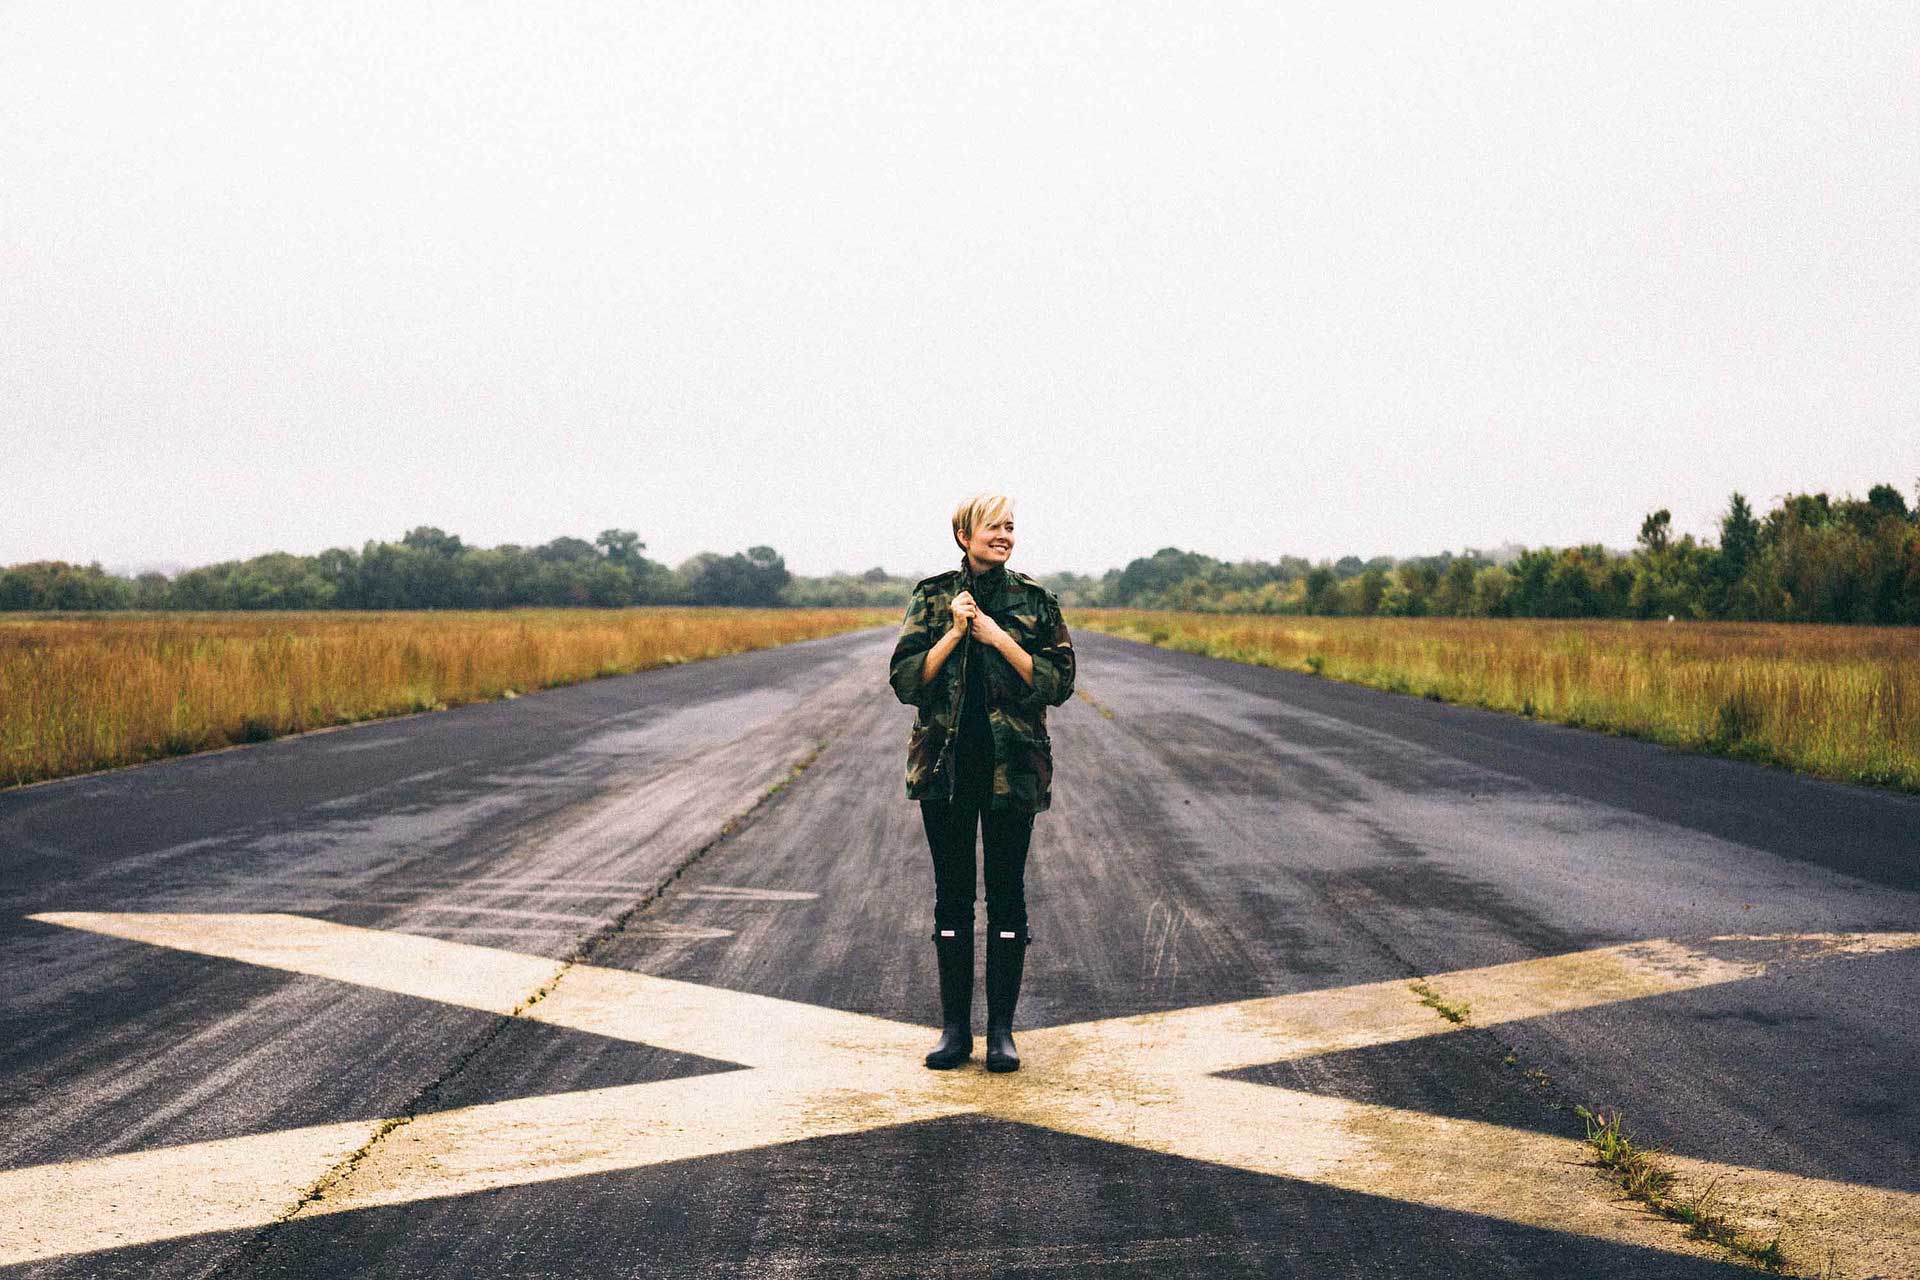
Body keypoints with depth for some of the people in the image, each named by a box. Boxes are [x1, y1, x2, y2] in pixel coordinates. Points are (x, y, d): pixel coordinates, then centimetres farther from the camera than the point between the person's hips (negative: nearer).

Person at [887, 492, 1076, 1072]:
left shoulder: (1035, 601, 1)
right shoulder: (933, 597, 3)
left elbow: (1059, 683, -5)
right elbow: (904, 680, -3)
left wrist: (999, 638, -13)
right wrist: (955, 632, -14)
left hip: (1011, 766, -1)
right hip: (946, 764, 1)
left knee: (1007, 894, 3)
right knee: (952, 895, 6)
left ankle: (1002, 1029, 12)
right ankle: (955, 1028, 14)